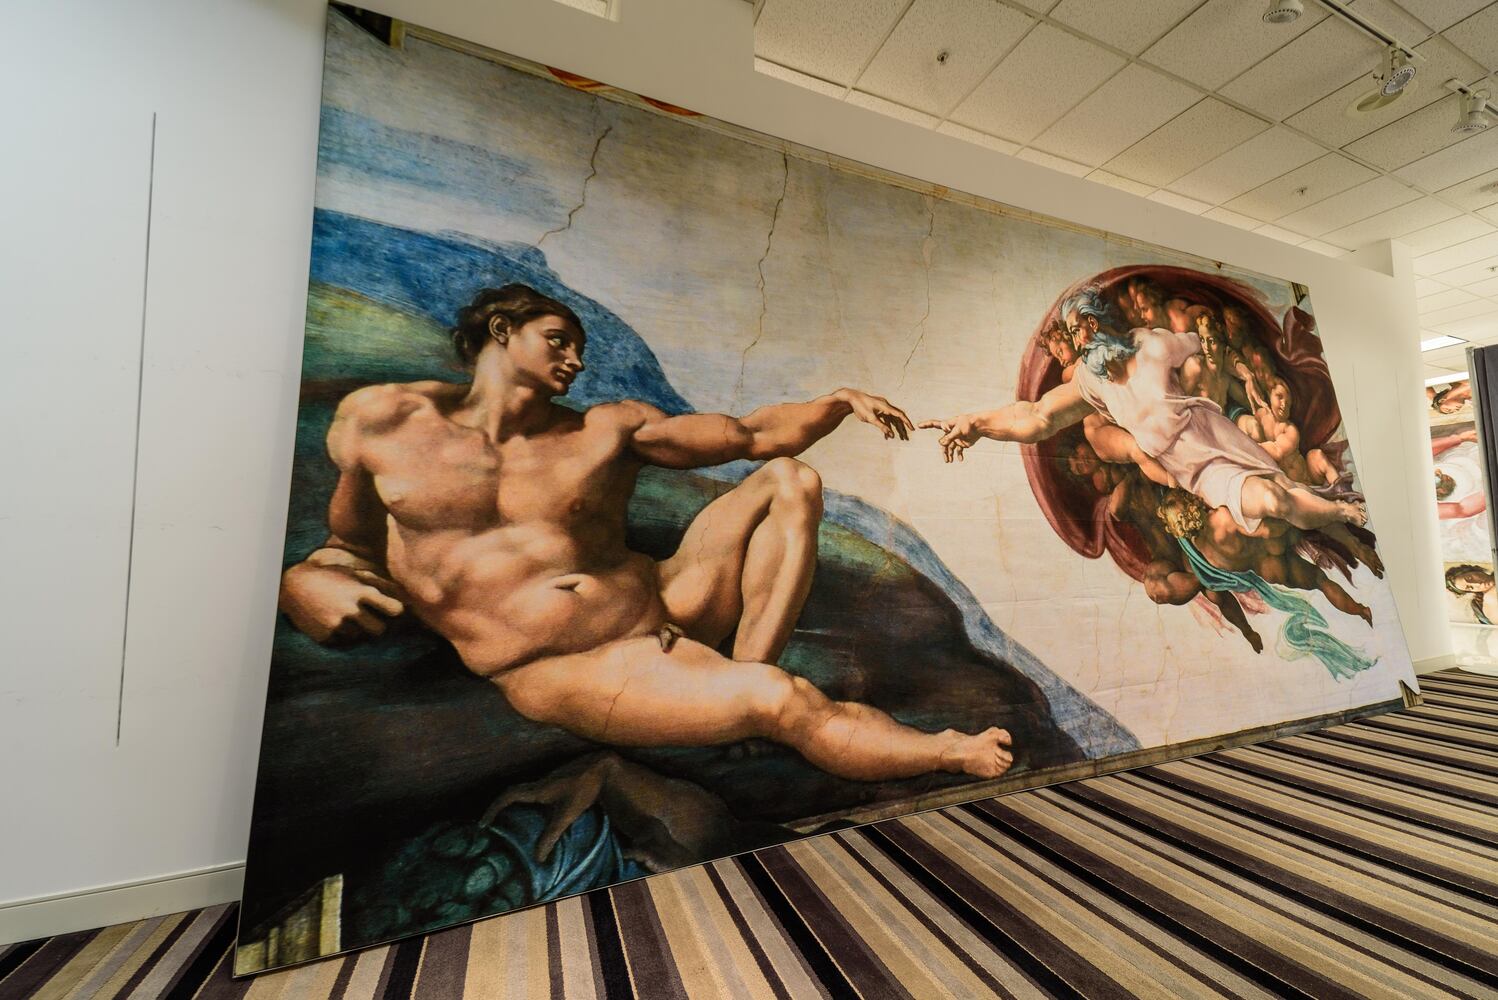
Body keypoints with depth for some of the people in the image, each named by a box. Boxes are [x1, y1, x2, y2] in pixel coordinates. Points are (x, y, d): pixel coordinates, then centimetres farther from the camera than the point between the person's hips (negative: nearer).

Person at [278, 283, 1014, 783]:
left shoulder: (608, 429, 8)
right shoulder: (379, 420, 7)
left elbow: (754, 435, 6)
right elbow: (352, 546, 18)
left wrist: (842, 401, -3)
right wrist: (303, 582, -4)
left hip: (667, 611, 5)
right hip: (564, 671, -4)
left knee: (788, 480, 0)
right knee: (782, 701, -26)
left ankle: (745, 671, -17)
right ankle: (949, 753, 3)